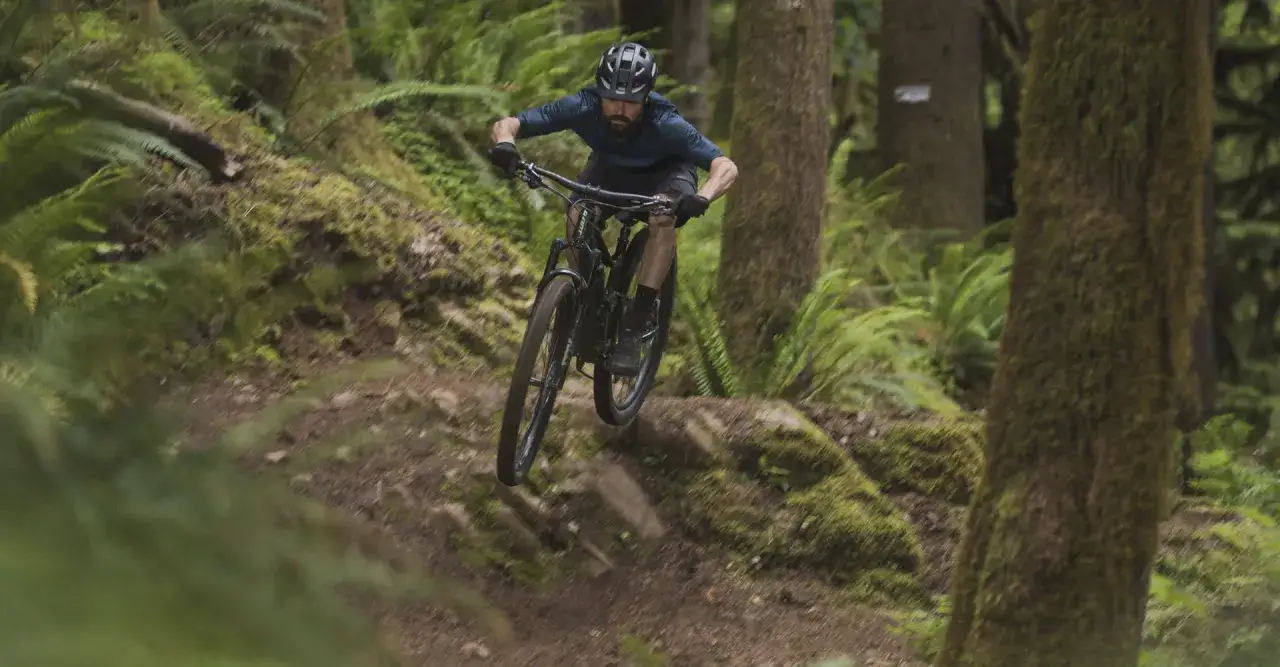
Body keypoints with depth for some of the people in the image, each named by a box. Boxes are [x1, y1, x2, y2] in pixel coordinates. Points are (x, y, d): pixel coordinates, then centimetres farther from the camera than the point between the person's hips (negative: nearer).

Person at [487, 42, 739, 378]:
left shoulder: (665, 124, -38)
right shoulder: (583, 107, -33)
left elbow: (726, 167, -41)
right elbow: (507, 124, -31)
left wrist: (702, 197, -62)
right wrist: (505, 144, -55)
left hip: (663, 173, -2)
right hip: (609, 167, 2)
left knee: (663, 220, -33)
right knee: (577, 217, -28)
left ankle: (633, 331, -28)